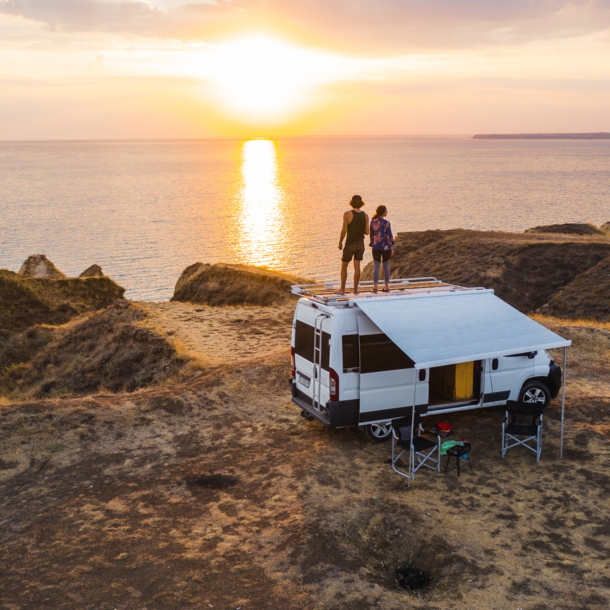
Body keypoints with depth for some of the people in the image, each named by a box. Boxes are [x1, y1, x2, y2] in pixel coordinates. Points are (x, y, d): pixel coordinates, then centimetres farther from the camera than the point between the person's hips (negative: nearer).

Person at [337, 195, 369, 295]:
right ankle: (355, 289, 7)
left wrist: (340, 242, -1)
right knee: (357, 267, 7)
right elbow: (367, 232, 4)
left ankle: (342, 289, 11)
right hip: (360, 243, 4)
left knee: (344, 266, 9)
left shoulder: (348, 214, -12)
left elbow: (344, 230, -12)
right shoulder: (365, 216, 0)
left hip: (350, 243, -4)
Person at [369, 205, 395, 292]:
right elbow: (389, 236, -10)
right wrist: (392, 247, -2)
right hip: (385, 247, -3)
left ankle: (375, 287, 0)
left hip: (376, 247, 3)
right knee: (386, 266, 9)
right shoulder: (386, 223, -13)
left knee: (376, 266, 4)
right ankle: (387, 287, 15)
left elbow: (371, 235, 7)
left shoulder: (372, 222, -1)